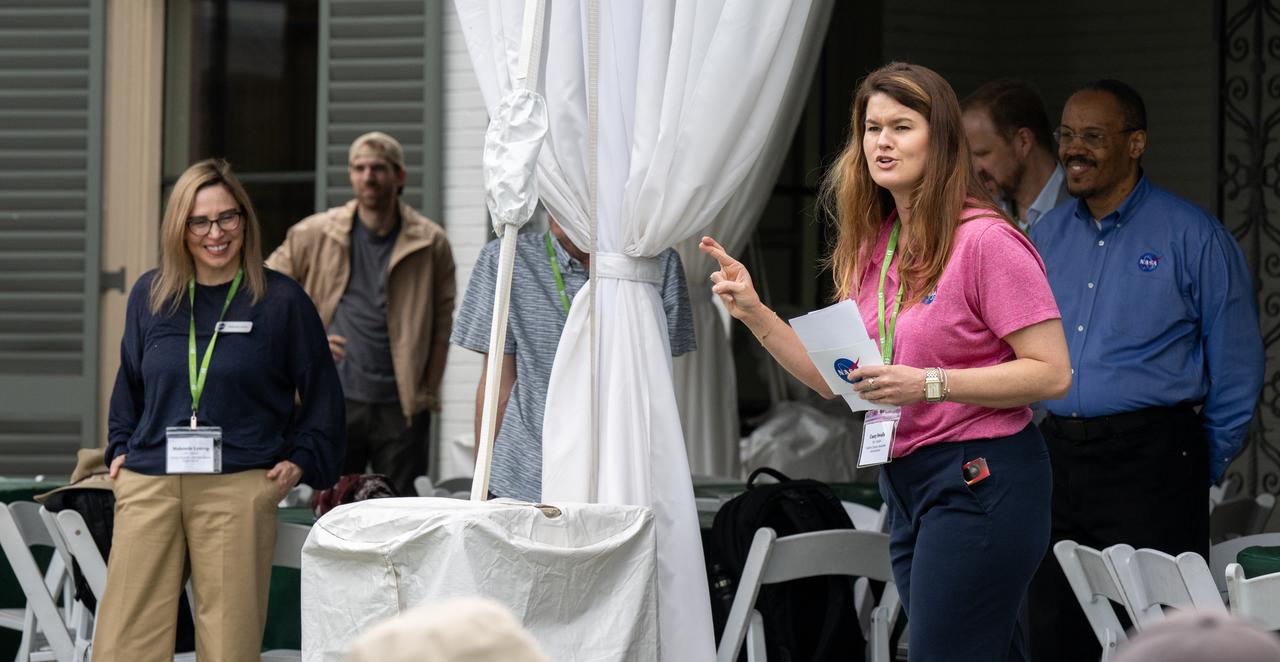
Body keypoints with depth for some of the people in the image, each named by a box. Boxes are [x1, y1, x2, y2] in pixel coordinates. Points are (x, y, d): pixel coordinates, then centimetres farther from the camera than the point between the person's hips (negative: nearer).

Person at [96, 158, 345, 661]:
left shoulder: (281, 300, 2)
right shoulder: (149, 294, 12)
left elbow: (321, 393, 10)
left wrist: (301, 460, 2)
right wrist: (120, 448, 18)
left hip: (240, 487, -3)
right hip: (148, 487, 3)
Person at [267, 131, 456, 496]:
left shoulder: (431, 243, 2)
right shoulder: (315, 234, 3)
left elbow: (443, 325, 6)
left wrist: (428, 393, 1)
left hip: (401, 407, 0)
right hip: (335, 401, 0)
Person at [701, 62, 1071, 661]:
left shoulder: (985, 241, -13)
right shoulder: (872, 247, 12)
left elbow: (1052, 373, -16)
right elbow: (837, 379, 14)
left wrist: (929, 383, -22)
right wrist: (753, 312, 5)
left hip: (979, 480, -8)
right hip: (904, 481, 8)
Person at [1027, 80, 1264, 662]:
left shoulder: (1193, 236, -5)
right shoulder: (1045, 237, 11)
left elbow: (1236, 368, -3)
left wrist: (1204, 467, 0)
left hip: (1150, 460, -5)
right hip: (1060, 456, 6)